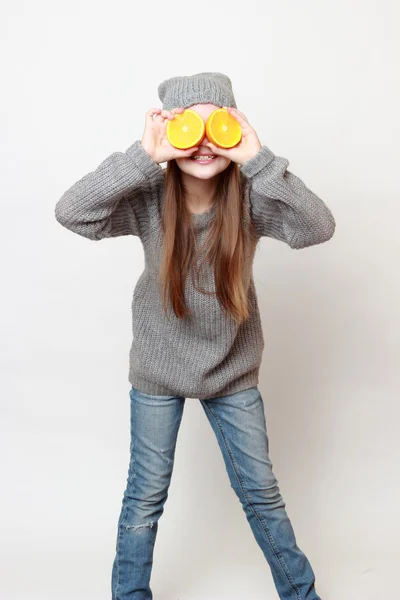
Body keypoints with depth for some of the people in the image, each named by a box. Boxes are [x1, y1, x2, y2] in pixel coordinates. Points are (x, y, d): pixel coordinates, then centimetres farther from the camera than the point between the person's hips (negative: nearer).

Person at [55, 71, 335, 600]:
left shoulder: (251, 198, -16)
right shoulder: (148, 199, -17)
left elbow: (320, 227, -30)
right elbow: (71, 213, -30)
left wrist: (259, 160, -37)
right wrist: (141, 157, -36)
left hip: (233, 372, 1)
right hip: (158, 373, 0)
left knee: (261, 491, 14)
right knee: (147, 495, 13)